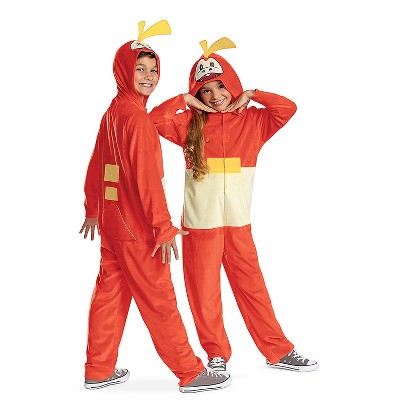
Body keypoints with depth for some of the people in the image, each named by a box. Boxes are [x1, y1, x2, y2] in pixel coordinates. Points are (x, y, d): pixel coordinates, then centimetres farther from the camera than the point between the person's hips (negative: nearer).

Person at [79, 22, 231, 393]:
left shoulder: (112, 112, 10)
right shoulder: (136, 115, -16)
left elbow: (96, 166, 16)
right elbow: (147, 177, -21)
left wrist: (92, 209, 25)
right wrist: (164, 228, -19)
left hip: (110, 219, 9)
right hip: (135, 224, -9)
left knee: (109, 293, 14)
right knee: (159, 299, 0)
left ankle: (98, 371, 25)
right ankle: (190, 373, 12)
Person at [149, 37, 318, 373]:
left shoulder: (252, 121, 3)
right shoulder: (190, 123, 1)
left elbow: (288, 108, -8)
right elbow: (154, 120, -10)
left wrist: (251, 95, -6)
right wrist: (185, 101, -8)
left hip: (238, 222, 1)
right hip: (200, 222, 0)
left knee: (252, 286, 10)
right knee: (204, 292, 8)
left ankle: (279, 351, 22)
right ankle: (217, 355, 25)